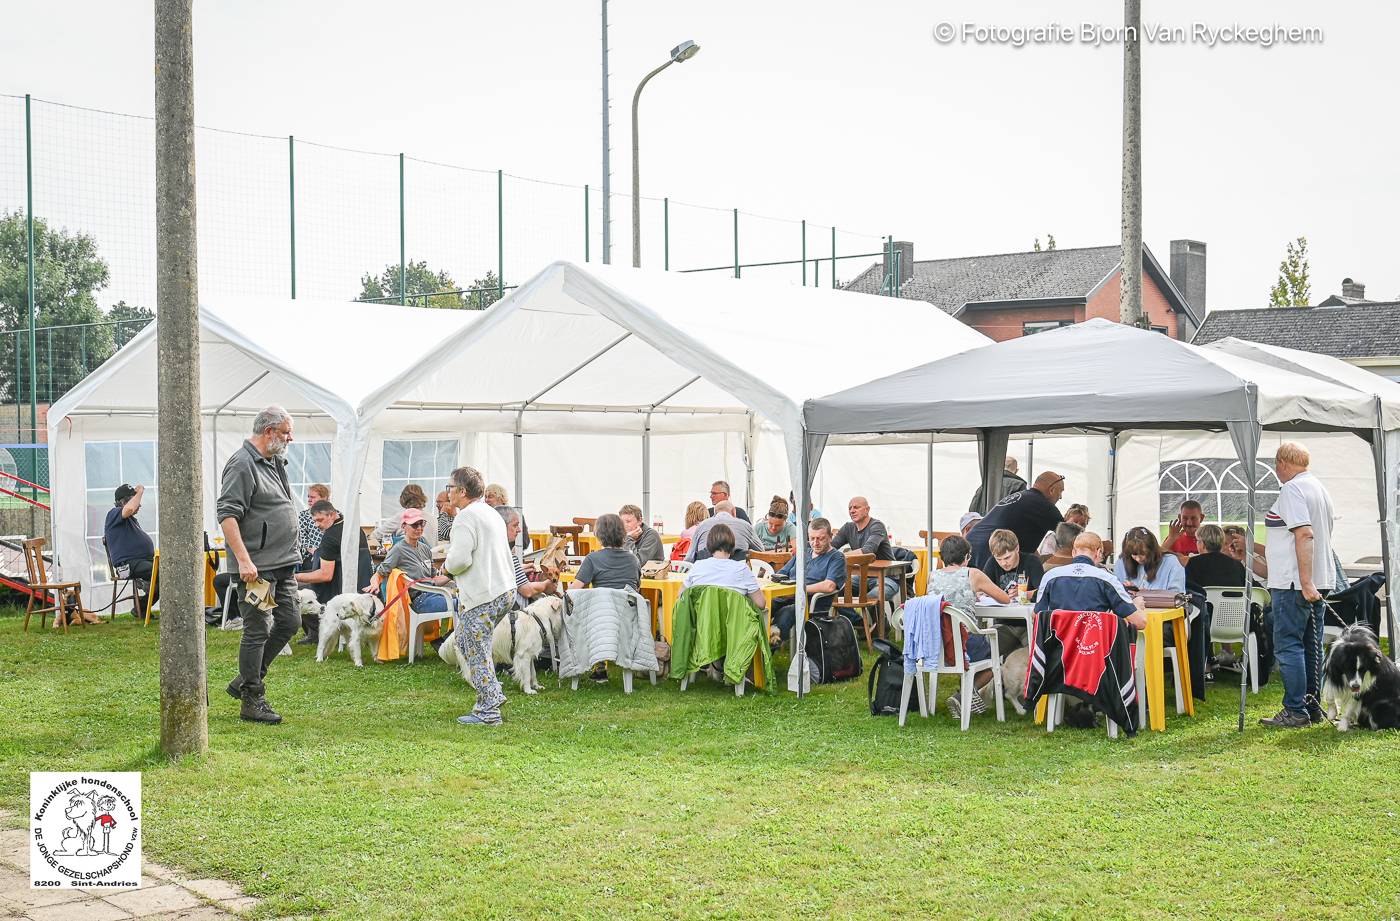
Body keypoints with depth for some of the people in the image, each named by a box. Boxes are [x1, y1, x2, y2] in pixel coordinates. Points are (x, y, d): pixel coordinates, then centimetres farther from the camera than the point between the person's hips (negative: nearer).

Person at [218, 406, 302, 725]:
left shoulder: (274, 463, 16)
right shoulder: (242, 465, -14)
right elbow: (226, 514, -21)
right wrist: (243, 560, -26)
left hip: (283, 563, 10)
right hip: (257, 566, -9)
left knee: (289, 621, 11)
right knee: (258, 630, -3)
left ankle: (244, 681, 23)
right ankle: (251, 701, 6)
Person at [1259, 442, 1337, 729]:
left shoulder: (1292, 489, -12)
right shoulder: (1320, 488, 17)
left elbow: (1304, 534, -23)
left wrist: (1305, 582, -25)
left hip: (1294, 583, -9)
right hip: (1319, 581, 9)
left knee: (1288, 646, -6)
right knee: (1311, 646, 12)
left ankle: (1295, 711, -7)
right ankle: (1313, 707, 17)